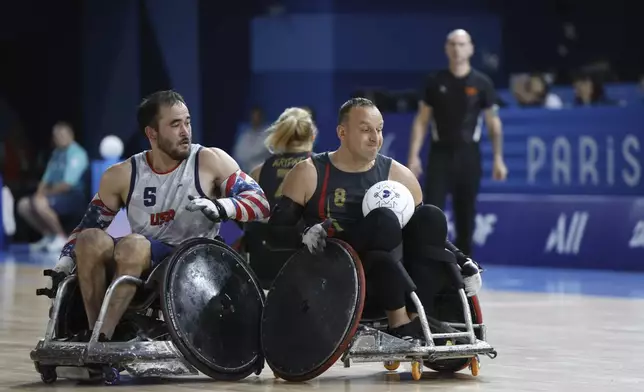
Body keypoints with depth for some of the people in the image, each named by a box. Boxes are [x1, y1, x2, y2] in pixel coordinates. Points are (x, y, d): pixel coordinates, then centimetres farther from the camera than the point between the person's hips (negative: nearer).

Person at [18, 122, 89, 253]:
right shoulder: (57, 153, 14)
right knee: (24, 205, 2)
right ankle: (48, 236, 11)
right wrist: (39, 193, -6)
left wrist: (46, 193, -18)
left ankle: (62, 238, -16)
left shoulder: (77, 154, -13)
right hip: (57, 194, 9)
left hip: (74, 196, -9)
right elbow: (46, 179, 15)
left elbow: (67, 184, -21)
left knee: (40, 203, -32)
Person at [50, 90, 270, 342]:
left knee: (132, 244, -32)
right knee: (90, 240, -23)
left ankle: (102, 337, -33)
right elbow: (90, 224, 14)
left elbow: (260, 203, -9)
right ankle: (95, 330, -22)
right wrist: (65, 262, -1)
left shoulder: (210, 162, -3)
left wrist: (220, 207, -27)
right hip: (144, 266, 4)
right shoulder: (122, 176, 5)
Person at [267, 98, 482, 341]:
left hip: (383, 281, 4)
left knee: (432, 217, -20)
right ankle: (399, 322, -32)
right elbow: (275, 230, 0)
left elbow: (429, 234, 15)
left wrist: (462, 261, -1)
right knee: (385, 222, -30)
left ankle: (416, 319, -27)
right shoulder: (309, 174, 2)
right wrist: (305, 235, -21)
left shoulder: (399, 176, 9)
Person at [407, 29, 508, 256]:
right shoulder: (435, 82, 2)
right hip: (440, 153, 0)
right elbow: (422, 120, 5)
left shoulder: (481, 83, 1)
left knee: (465, 215, 6)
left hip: (468, 155, 0)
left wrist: (498, 159, 1)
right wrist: (414, 155, -3)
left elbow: (493, 122, 5)